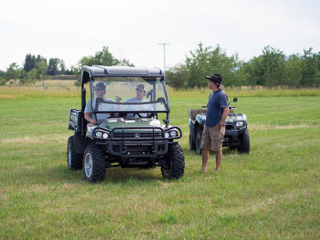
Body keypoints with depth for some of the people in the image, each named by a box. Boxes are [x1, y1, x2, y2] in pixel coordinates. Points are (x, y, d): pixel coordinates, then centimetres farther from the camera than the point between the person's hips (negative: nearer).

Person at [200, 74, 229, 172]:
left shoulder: (221, 95, -14)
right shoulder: (212, 94, 14)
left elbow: (226, 110, -20)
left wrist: (220, 124, -21)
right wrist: (207, 122, 16)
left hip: (216, 127, -9)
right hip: (208, 125, 9)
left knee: (217, 149, 0)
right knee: (204, 147, 9)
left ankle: (217, 169, 8)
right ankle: (204, 168, 17)